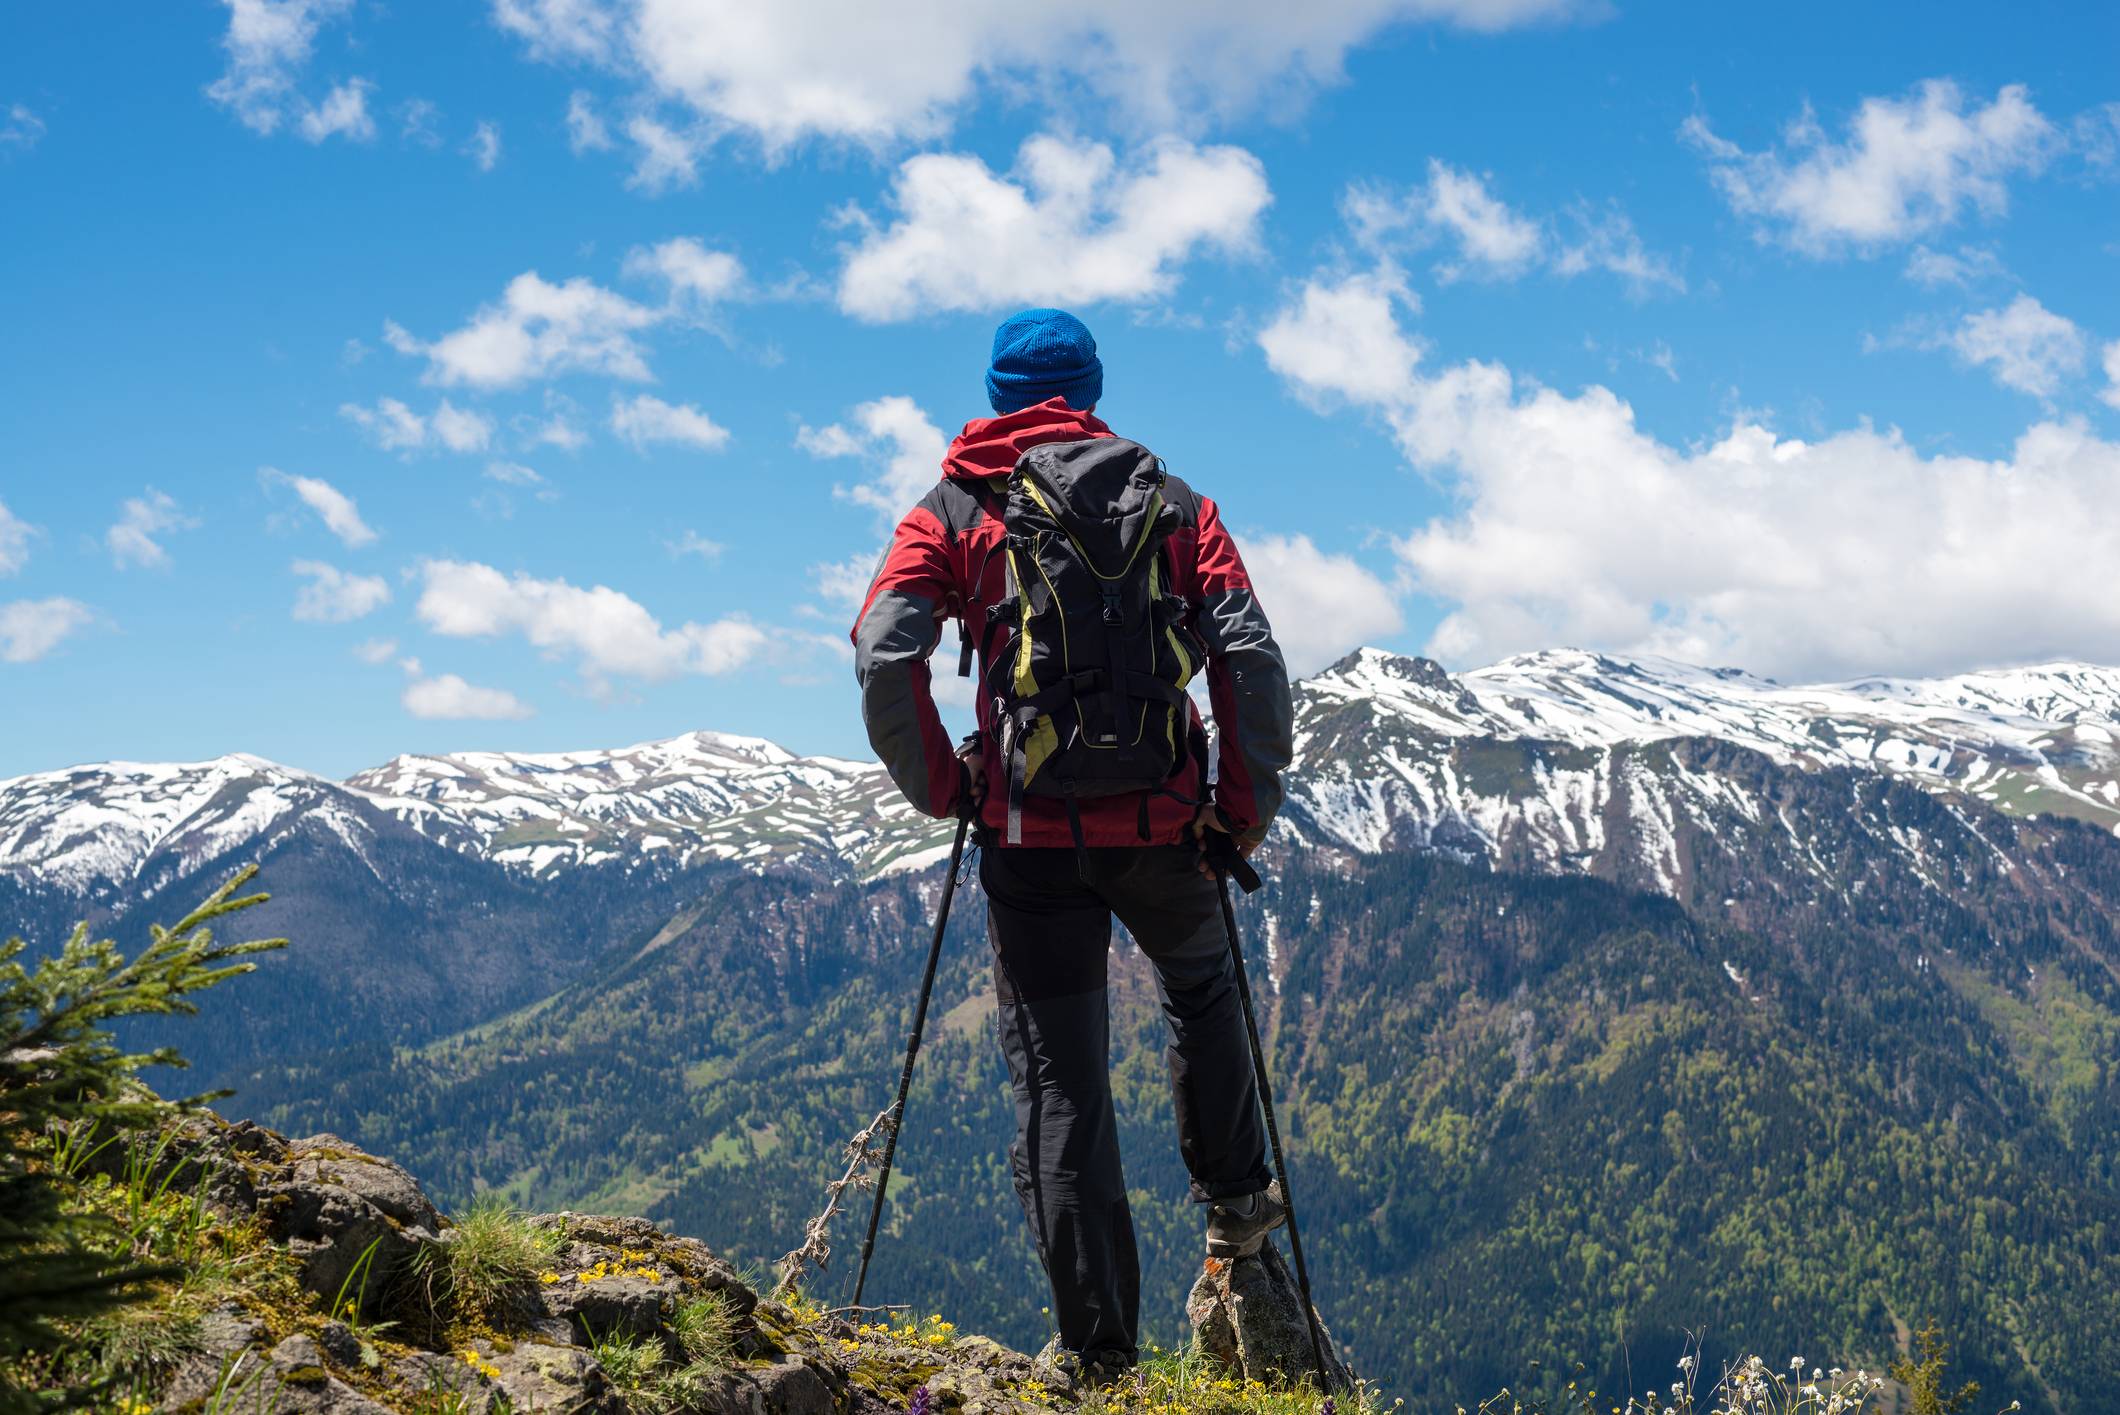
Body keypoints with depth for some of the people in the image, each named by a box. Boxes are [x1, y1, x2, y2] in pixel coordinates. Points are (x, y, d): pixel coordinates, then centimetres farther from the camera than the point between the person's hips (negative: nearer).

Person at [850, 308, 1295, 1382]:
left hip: (1033, 833, -1)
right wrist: (1246, 807, 2)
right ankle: (1233, 1199, 38)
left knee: (1058, 1081, 5)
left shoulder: (953, 511, 4)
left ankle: (1097, 1343, 5)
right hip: (1162, 825, 2)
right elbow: (1250, 656, -5)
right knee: (1201, 989, 32)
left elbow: (883, 656, -11)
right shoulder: (1171, 502, 7)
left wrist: (938, 785, 1)